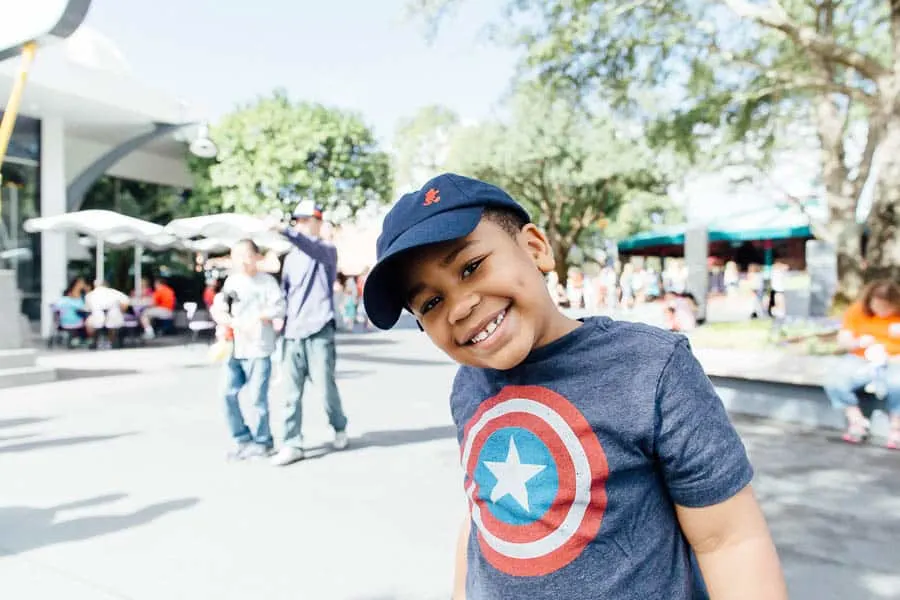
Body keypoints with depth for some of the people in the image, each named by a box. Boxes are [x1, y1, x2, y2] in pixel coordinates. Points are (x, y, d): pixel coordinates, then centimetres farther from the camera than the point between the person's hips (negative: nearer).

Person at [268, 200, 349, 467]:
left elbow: (313, 249, -24)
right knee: (292, 392, 1)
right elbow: (284, 290, 20)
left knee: (326, 386, 0)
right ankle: (293, 444, 8)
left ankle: (340, 429, 24)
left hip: (319, 331, -5)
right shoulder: (291, 257, 19)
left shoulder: (327, 250, 1)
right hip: (292, 333, 5)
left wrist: (285, 231, -36)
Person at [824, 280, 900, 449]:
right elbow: (843, 340, 3)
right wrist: (858, 342, -18)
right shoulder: (857, 310, 2)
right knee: (834, 384, -26)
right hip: (861, 360, 2)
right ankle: (857, 422, -4)